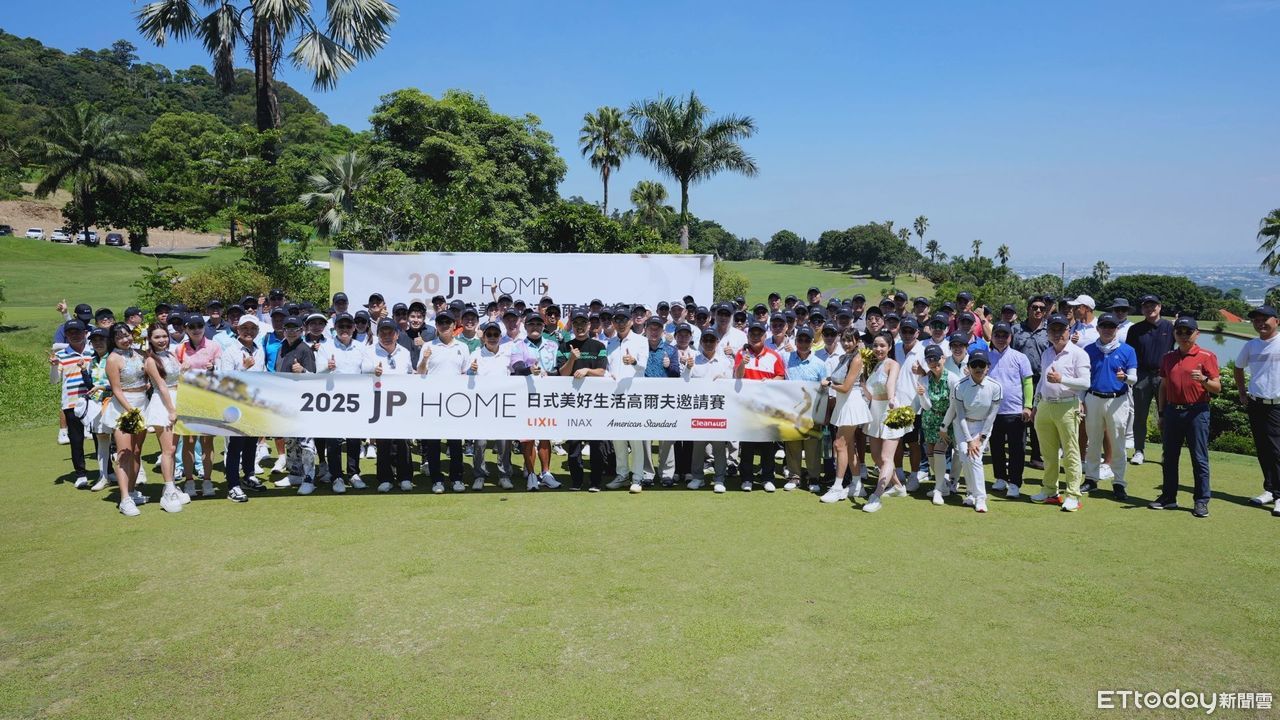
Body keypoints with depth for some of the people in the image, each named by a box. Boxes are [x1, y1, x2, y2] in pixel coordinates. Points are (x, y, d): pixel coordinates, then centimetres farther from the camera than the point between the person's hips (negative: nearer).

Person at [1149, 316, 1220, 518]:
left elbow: (1217, 388, -5)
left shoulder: (1206, 356, -2)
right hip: (1172, 411, 5)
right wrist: (1161, 414, 13)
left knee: (1199, 458, -1)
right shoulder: (1168, 357, 11)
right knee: (1169, 457, 9)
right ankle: (1168, 497, 18)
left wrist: (1203, 380, -25)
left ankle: (1201, 501, 5)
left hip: (1197, 412, -5)